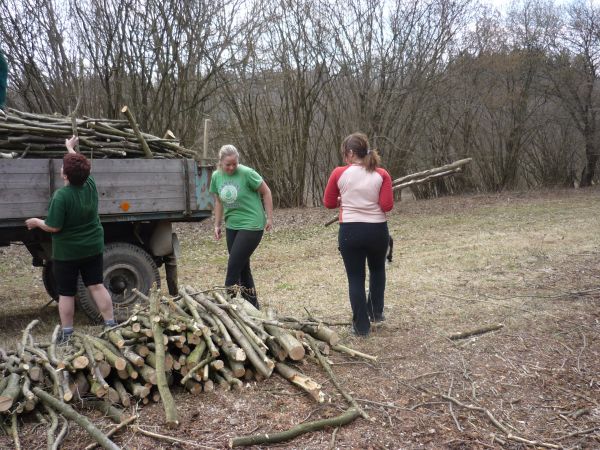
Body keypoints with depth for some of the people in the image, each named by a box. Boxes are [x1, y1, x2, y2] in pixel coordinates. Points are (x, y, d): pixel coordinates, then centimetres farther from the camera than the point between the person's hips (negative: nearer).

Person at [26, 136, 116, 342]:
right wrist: (71, 148, 30)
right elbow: (80, 166, 16)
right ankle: (111, 324, 11)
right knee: (96, 286, 11)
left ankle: (67, 334, 14)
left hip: (67, 253, -5)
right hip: (93, 248, 5)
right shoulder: (90, 185, -4)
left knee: (66, 293, 7)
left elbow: (53, 227, -19)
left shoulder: (61, 196, -21)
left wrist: (36, 221, -1)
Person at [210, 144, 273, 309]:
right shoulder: (216, 176, 1)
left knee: (234, 265, -9)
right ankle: (252, 304, 23)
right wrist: (217, 225, 13)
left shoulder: (246, 173, -16)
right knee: (242, 266, 11)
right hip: (232, 226, 6)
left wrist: (269, 217, -7)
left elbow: (266, 192, -7)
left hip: (251, 225, -6)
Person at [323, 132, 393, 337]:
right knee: (377, 270, 28)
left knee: (356, 277, 9)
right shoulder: (381, 175, -5)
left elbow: (328, 203, 2)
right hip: (378, 230, 2)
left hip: (350, 231, -2)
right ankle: (376, 312, 34)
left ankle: (361, 325, 14)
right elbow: (387, 206, -10)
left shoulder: (339, 173, -7)